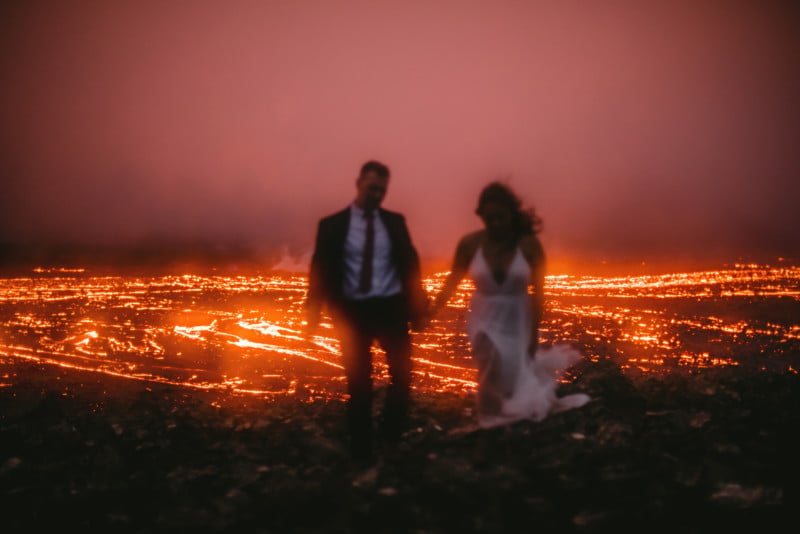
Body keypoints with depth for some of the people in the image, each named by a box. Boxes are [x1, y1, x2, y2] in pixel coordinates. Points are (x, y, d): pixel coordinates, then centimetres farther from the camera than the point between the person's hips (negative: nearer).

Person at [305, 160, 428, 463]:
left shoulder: (395, 222, 6)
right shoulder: (332, 225, -1)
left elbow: (410, 263, 7)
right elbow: (320, 271, -1)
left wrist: (418, 304, 0)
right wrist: (313, 314, -6)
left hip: (391, 307, 2)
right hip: (353, 312, -2)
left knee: (402, 372, 6)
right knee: (358, 382, 8)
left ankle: (393, 433, 32)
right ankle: (361, 449, 23)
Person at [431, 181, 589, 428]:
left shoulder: (529, 244, -14)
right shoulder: (470, 243, -11)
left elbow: (538, 292, -9)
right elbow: (452, 281, 1)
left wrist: (534, 334, -8)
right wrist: (430, 310, -10)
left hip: (518, 320, 0)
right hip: (485, 320, 0)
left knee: (518, 377, 7)